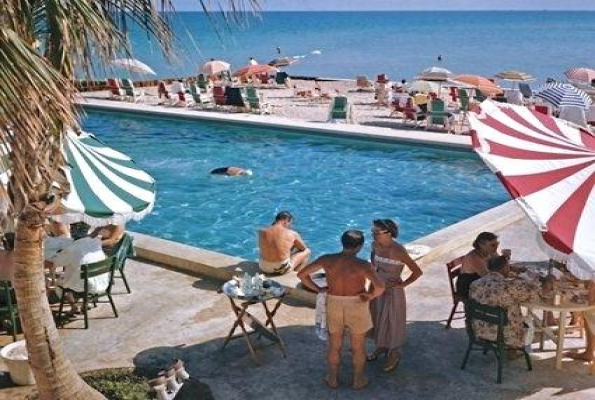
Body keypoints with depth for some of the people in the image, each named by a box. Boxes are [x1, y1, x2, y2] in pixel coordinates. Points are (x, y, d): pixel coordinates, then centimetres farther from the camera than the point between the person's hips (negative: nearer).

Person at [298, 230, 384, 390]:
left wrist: (318, 289, 1)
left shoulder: (326, 259, -15)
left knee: (334, 345, 22)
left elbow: (301, 274, -10)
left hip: (334, 306, 2)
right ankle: (358, 380, 35)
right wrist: (371, 295, -14)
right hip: (356, 308, -2)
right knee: (358, 346, 19)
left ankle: (333, 378, 36)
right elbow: (380, 286, -35)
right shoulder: (362, 264, -25)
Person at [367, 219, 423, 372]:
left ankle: (394, 355, 30)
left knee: (392, 322, 10)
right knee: (378, 319, 21)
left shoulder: (398, 250, -27)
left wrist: (402, 285, -15)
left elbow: (417, 271, -23)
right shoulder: (375, 245, -8)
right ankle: (381, 347, 44)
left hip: (392, 291, -6)